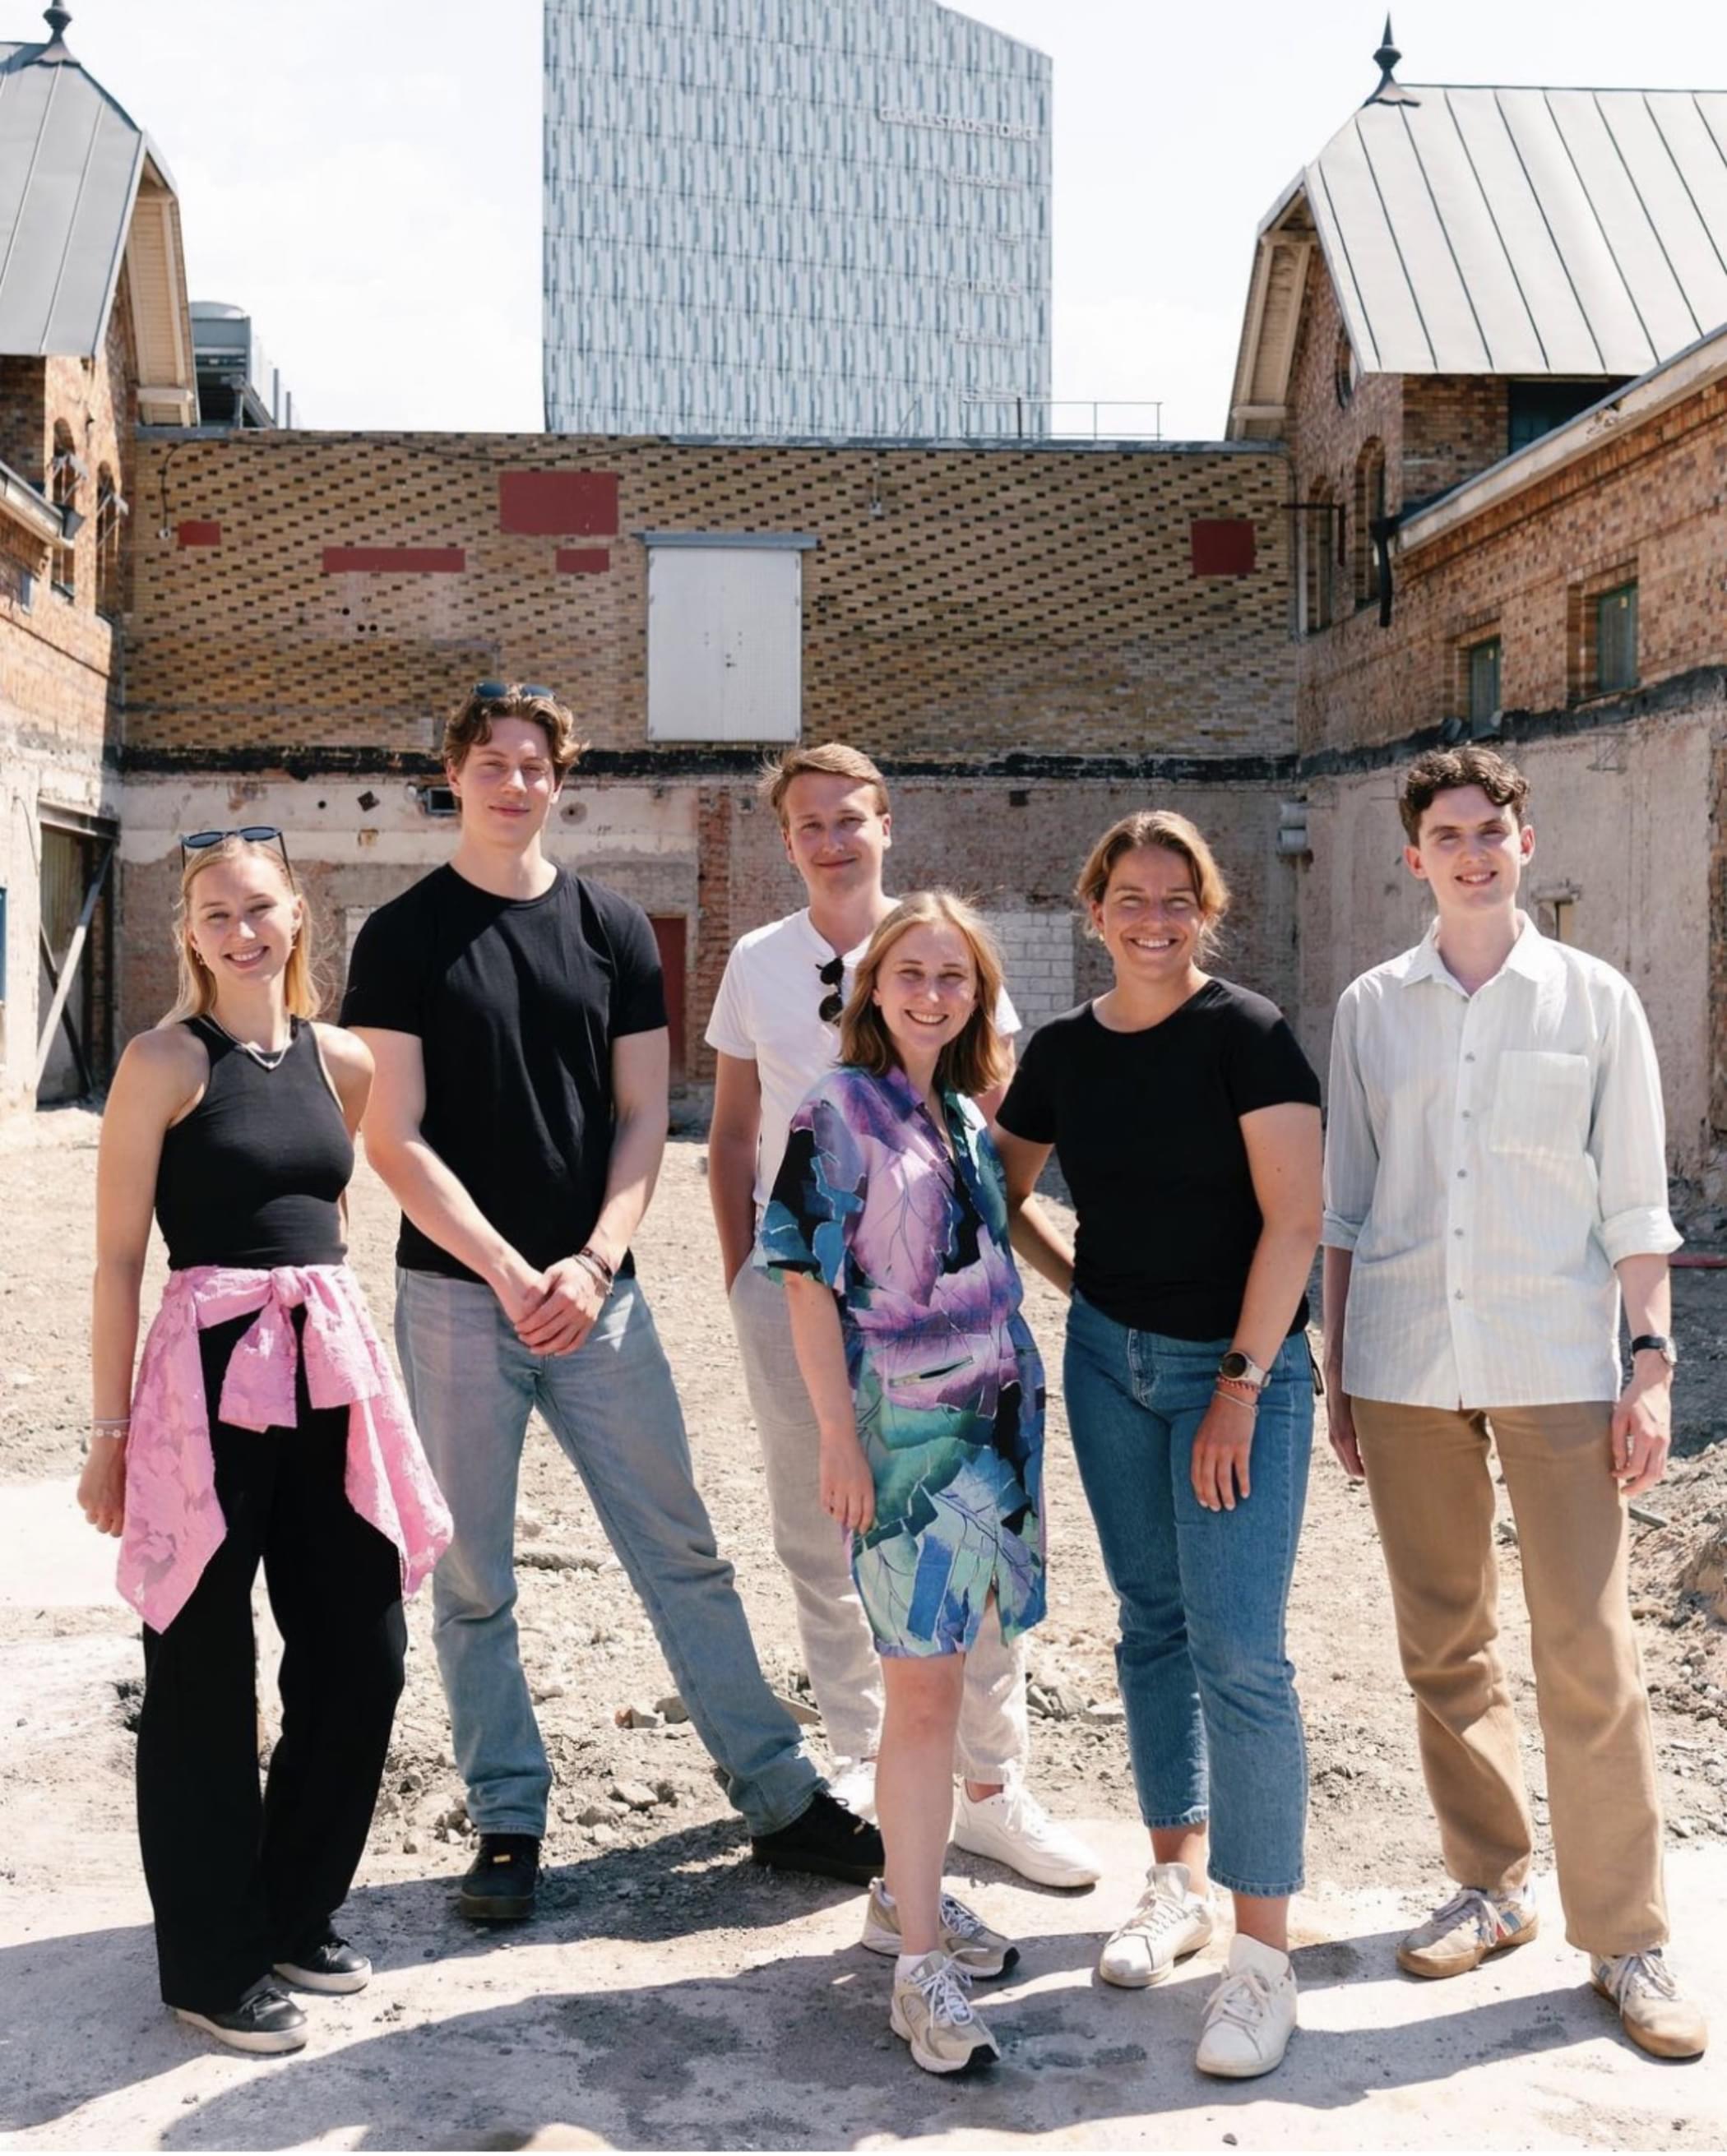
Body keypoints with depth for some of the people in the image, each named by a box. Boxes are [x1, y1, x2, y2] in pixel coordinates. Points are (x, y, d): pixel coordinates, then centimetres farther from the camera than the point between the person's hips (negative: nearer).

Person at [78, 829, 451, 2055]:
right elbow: (119, 1257, -5)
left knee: (363, 1654, 10)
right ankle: (212, 1964, 20)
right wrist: (111, 1432, -7)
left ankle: (294, 1916, 30)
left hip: (332, 1372, 6)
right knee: (206, 1677, 5)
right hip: (210, 1375, -6)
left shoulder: (339, 1063, 11)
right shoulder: (167, 1060, -5)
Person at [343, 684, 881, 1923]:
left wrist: (592, 1265, -8)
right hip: (459, 1296, -1)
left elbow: (642, 1119, 6)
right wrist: (508, 1270, -13)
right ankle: (510, 1822, 19)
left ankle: (781, 1798, 14)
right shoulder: (404, 936, 1)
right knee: (473, 1580, 6)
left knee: (684, 1555, 6)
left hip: (595, 1294, 2)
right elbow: (394, 1138, -5)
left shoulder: (613, 928, 7)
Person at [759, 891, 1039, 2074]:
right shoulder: (839, 1112, -6)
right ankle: (920, 1964, 0)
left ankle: (907, 1893, 27)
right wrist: (838, 1432, -13)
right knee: (924, 1688, -6)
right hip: (903, 1428, -6)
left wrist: (1026, 1408, 17)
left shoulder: (970, 1118, 13)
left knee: (942, 1677, 12)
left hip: (994, 1418, 6)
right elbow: (809, 1280, -9)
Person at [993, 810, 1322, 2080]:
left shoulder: (1246, 1033, -11)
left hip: (1237, 1367, -5)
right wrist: (1085, 1286, 8)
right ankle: (1180, 1880, 28)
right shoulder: (1065, 1052, 4)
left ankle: (1264, 1956, 1)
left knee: (1240, 1650, -9)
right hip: (1110, 1359, 5)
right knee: (1152, 1621, 13)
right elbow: (1001, 1192, 17)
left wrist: (1242, 1383, -16)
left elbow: (1294, 1217, -15)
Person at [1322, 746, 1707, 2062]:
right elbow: (1345, 1203, 11)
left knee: (1589, 1653, -2)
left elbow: (1635, 1203, 4)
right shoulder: (1373, 1009, 7)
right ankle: (1491, 1887, 25)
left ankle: (1626, 1937, 9)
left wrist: (1653, 1362, -3)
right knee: (1444, 1645, 10)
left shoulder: (1595, 1000, 3)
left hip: (1555, 1359, -2)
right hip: (1405, 1359, 2)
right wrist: (1337, 1372, 8)